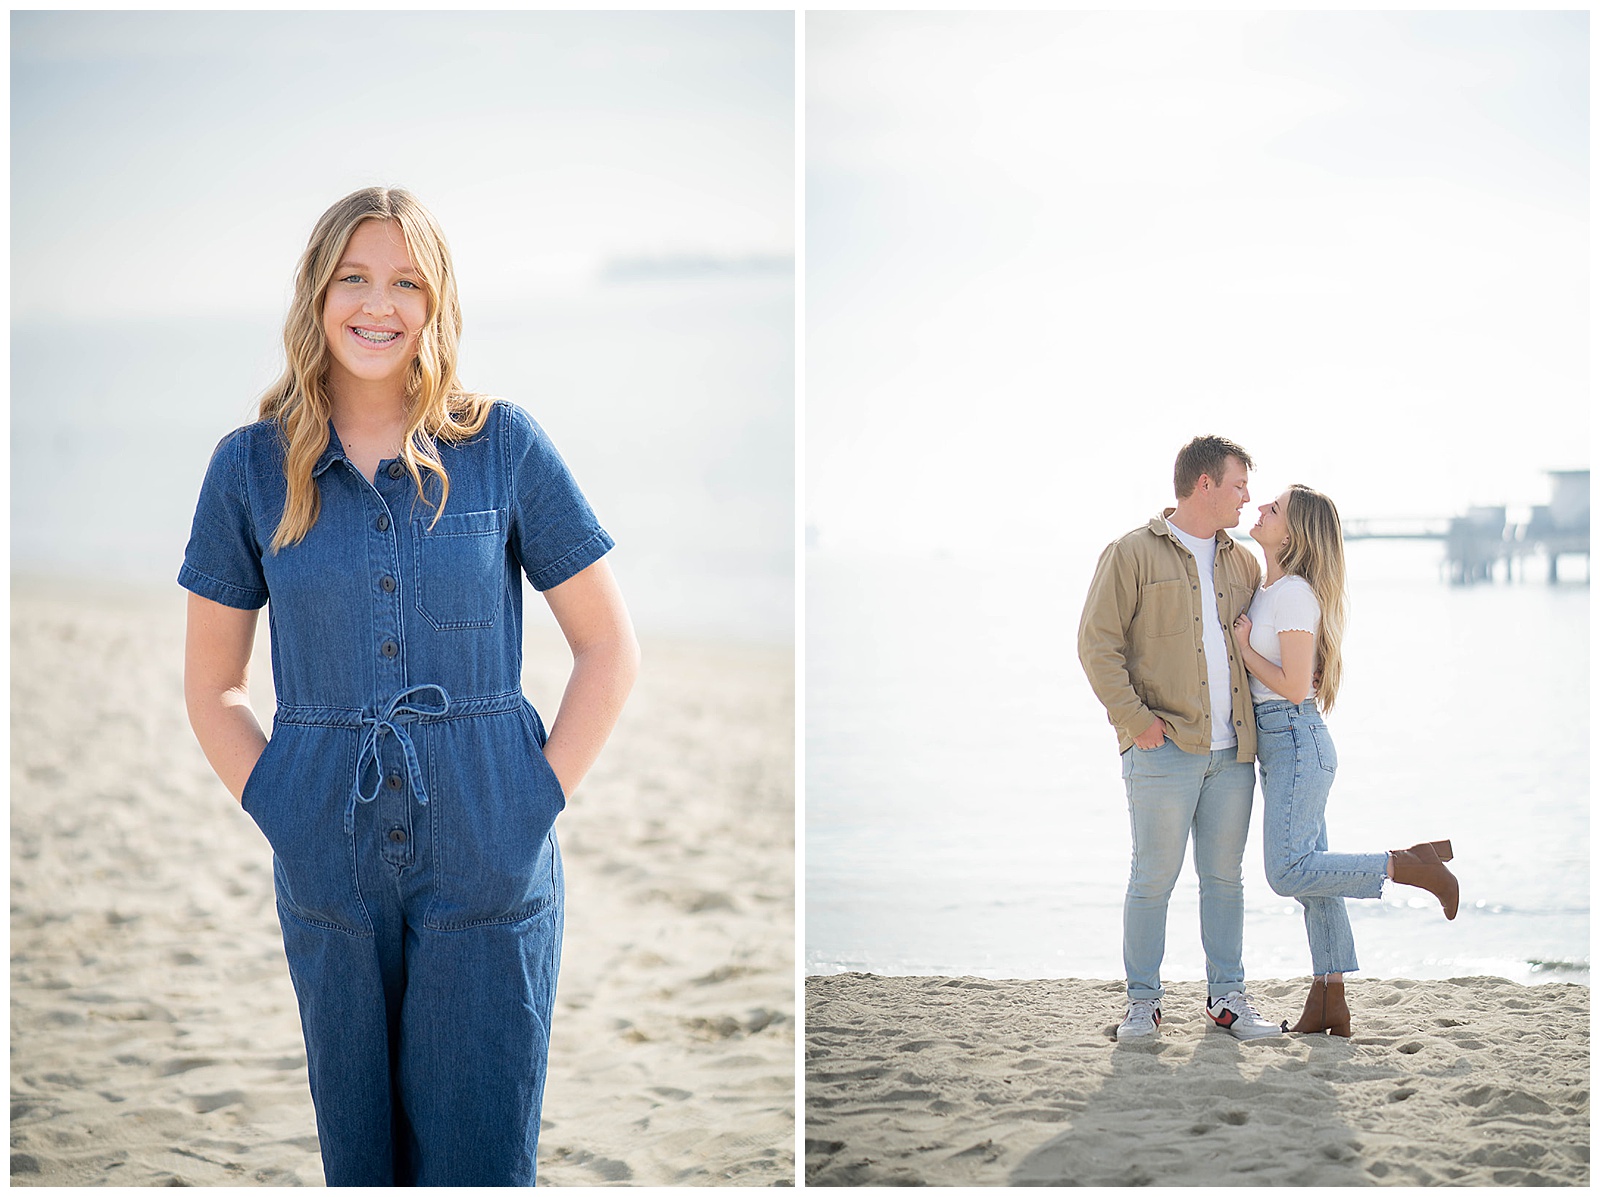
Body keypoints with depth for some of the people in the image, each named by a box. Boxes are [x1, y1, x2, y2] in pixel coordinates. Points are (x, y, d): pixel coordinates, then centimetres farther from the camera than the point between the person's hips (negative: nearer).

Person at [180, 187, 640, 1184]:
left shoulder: (503, 445, -1)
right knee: (357, 1151, 10)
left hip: (488, 867, -1)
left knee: (478, 1157, 2)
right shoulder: (254, 466, 3)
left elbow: (611, 648, 3)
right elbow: (212, 683, 11)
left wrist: (542, 798, -5)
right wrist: (271, 807, -1)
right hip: (329, 873, 2)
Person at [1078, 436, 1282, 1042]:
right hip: (1164, 748, -5)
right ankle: (1143, 1002, 6)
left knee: (1224, 877, 8)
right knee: (1154, 878, -3)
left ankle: (1227, 997, 16)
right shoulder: (1133, 553, -1)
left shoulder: (1242, 563, 17)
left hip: (1232, 751, 5)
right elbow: (1098, 643, -6)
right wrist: (1136, 718, -12)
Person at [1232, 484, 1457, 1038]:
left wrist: (1244, 648, -11)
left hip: (1296, 741, -9)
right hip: (1277, 745, 9)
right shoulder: (1267, 588, 12)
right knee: (1310, 876, 9)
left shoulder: (1295, 594, -16)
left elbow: (1295, 687, -19)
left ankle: (1415, 864, -5)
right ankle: (1329, 1004, 12)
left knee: (1289, 872, -16)